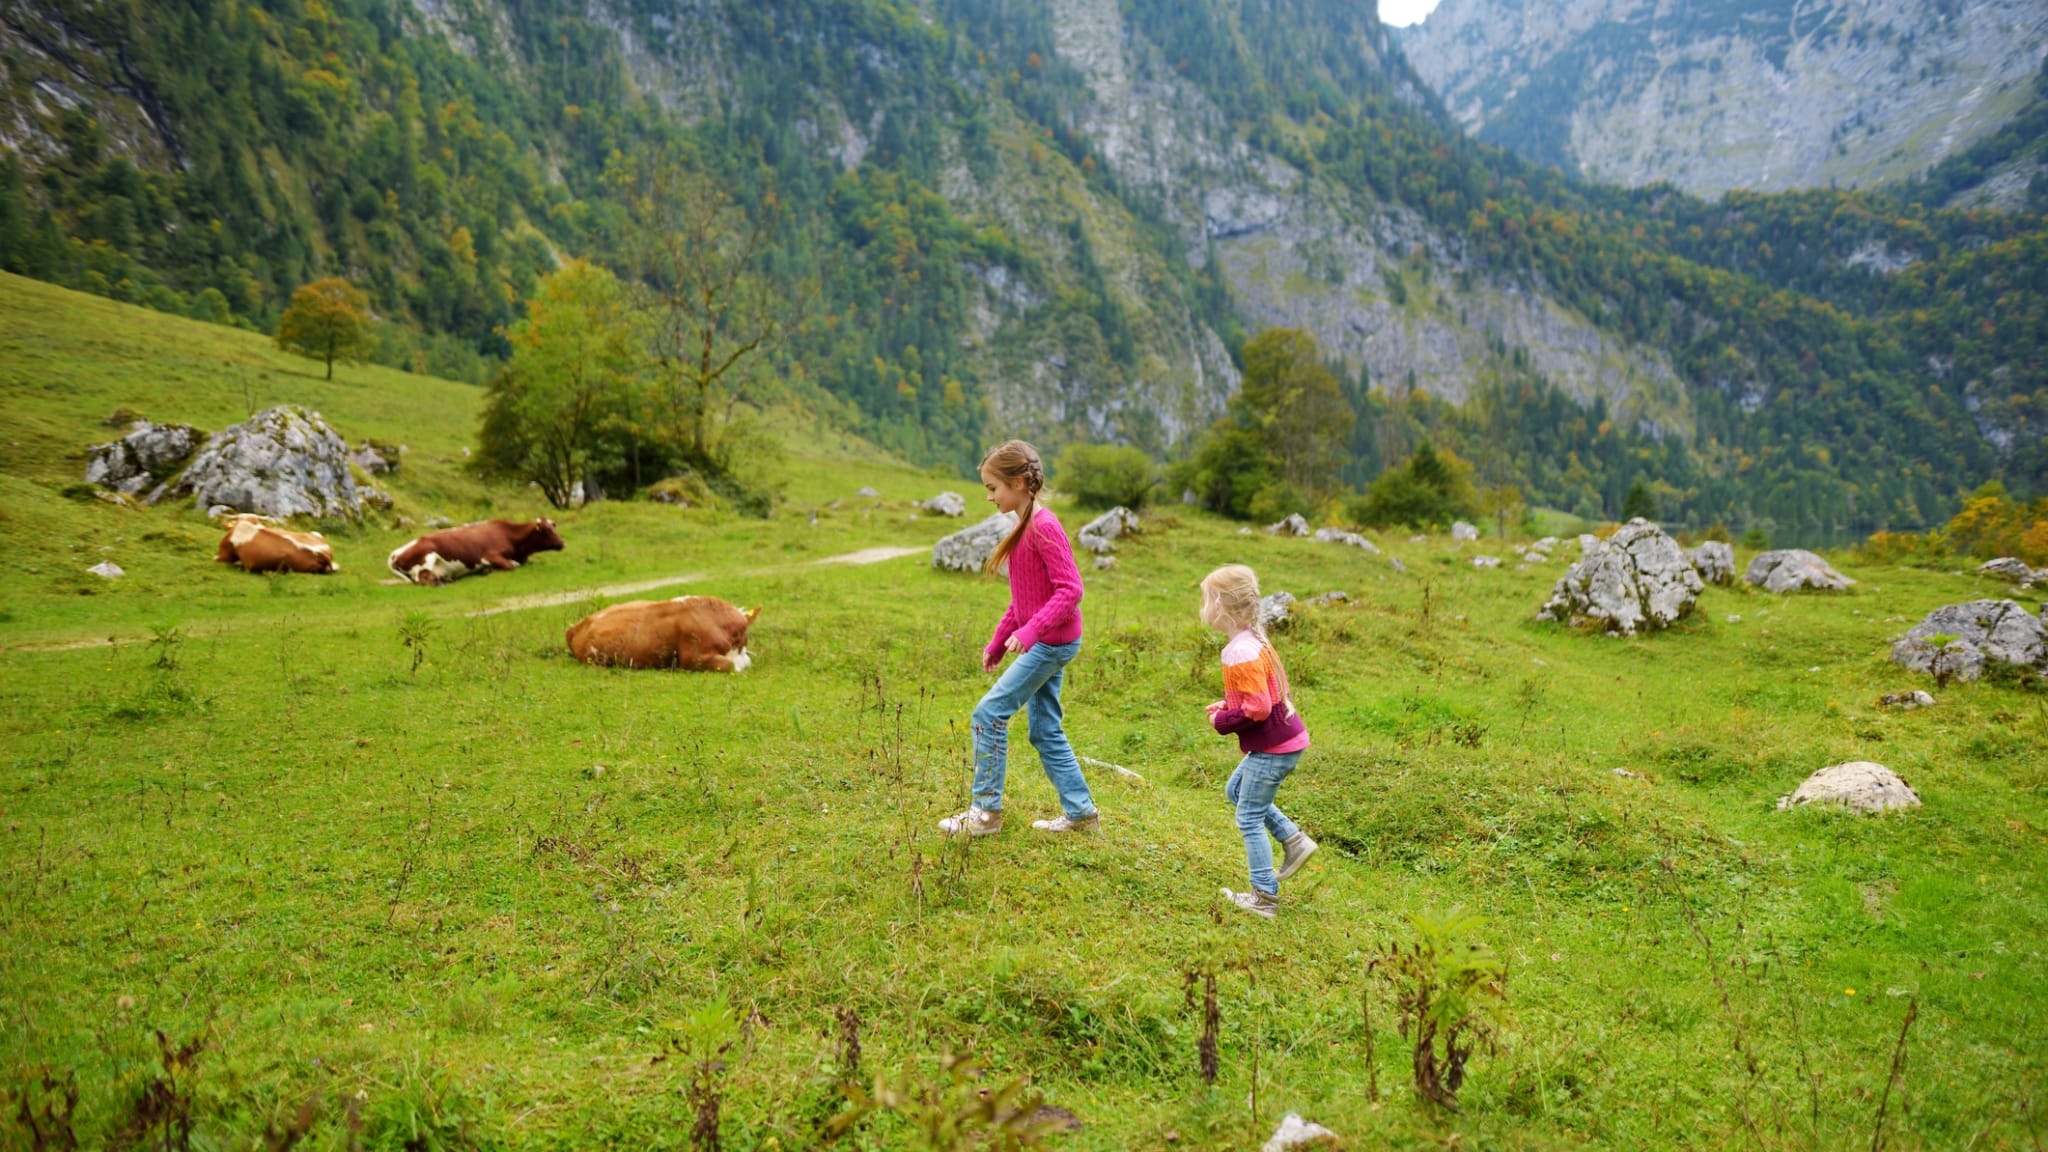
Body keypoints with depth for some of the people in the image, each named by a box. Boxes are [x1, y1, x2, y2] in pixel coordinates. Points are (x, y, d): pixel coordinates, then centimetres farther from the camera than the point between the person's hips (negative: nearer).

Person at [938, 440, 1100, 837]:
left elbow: (1070, 589, -23)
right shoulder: (1023, 527, 12)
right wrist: (997, 642, 20)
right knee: (1045, 730, 13)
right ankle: (1080, 812, 21)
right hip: (1043, 643, 10)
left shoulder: (1044, 526, -17)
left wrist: (1030, 630, -30)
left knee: (989, 713, -8)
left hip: (1052, 642, -10)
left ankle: (986, 811, 1)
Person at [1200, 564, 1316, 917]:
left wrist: (1222, 722, -12)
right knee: (1236, 789, 25)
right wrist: (1227, 705, 7)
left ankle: (1264, 897, 10)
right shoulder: (1254, 640, 6)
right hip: (1284, 739, 10)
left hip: (1272, 748, -10)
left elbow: (1258, 708, -27)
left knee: (1249, 817, 1)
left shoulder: (1240, 653, -24)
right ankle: (1294, 841, 23)